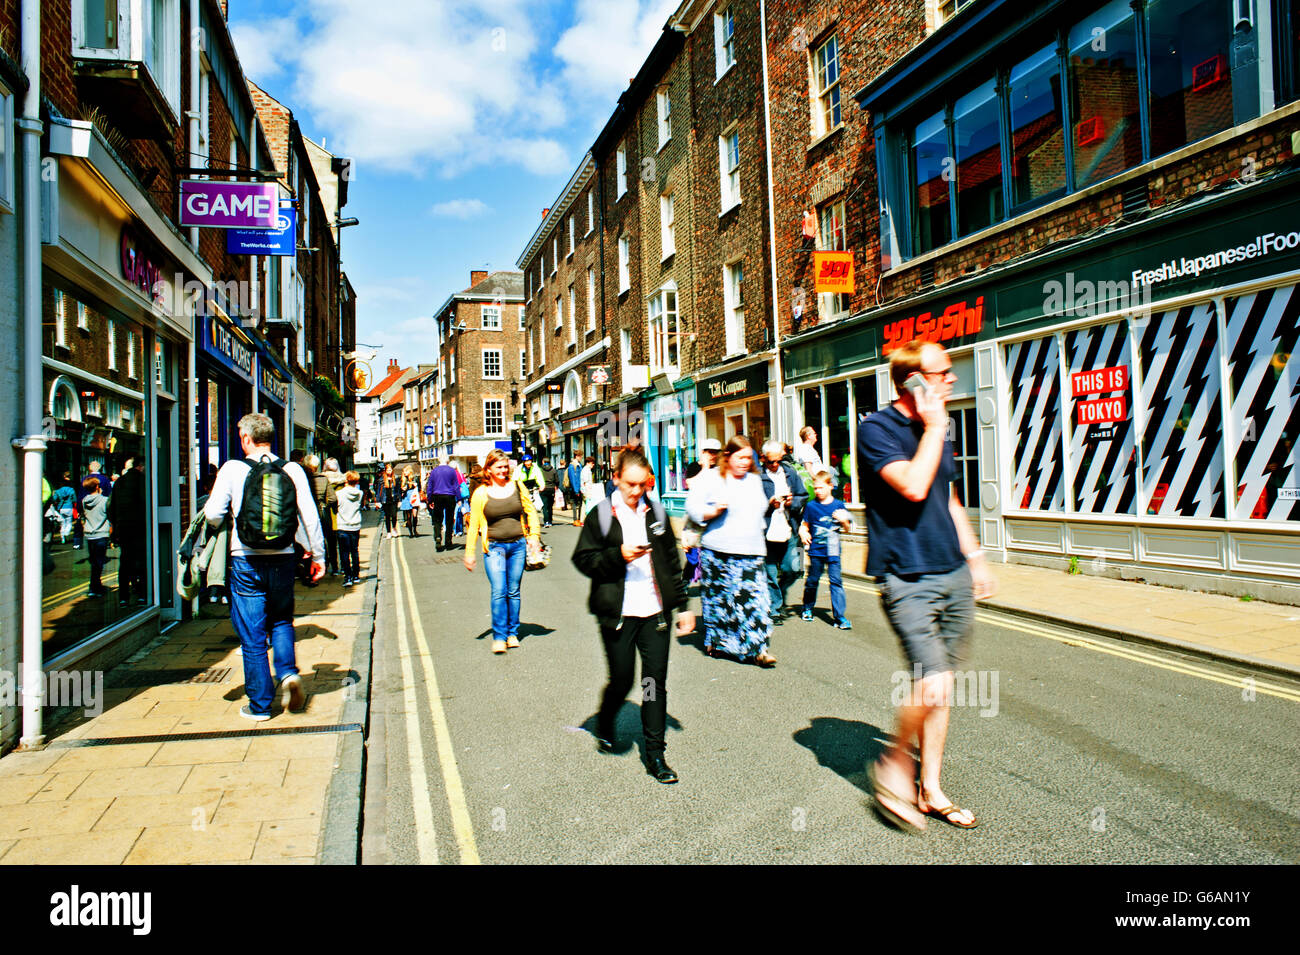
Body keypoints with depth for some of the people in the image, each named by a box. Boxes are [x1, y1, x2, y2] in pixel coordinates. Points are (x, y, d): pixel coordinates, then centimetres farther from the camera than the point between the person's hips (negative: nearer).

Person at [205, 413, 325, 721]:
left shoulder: (232, 469, -4)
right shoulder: (292, 470, 0)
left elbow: (213, 514, -5)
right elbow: (310, 515, -3)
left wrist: (229, 519, 19)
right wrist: (318, 554, 5)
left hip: (246, 560, -2)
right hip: (282, 557, 2)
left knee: (251, 633, 7)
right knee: (281, 620, 21)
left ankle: (260, 704, 14)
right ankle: (288, 670, -2)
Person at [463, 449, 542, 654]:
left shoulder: (517, 486, 5)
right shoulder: (481, 493, 0)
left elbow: (530, 512, 13)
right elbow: (474, 525, 4)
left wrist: (534, 535, 1)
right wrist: (469, 553, 3)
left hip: (518, 545, 2)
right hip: (494, 547, -2)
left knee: (513, 591, 8)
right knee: (499, 591, -11)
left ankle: (512, 633, 21)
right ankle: (499, 637, -4)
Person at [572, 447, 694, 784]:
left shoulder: (656, 513, 9)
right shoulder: (602, 515, -3)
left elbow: (672, 562, 14)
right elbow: (583, 559, -2)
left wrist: (682, 605, 13)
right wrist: (619, 556, -17)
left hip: (655, 611, 3)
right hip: (618, 613, -3)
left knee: (656, 681, 4)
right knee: (622, 680, 3)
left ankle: (655, 754, 17)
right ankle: (605, 724, 36)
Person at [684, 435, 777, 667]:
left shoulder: (755, 480, 17)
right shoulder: (711, 479, -2)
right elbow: (692, 506, -6)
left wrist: (773, 504, 14)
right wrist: (714, 511, -19)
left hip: (752, 552, 4)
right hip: (719, 552, -4)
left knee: (755, 598, -5)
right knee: (718, 597, 5)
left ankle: (757, 648, 0)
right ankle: (715, 641, 23)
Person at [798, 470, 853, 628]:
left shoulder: (838, 506, 4)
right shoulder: (811, 506, 2)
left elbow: (847, 530, 12)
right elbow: (804, 525, 9)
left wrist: (843, 520, -9)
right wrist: (803, 534, -13)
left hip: (833, 551, 0)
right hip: (816, 550, 0)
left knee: (836, 581, -6)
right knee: (812, 580, 10)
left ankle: (839, 616, -3)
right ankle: (807, 608, 31)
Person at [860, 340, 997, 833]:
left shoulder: (934, 431, 14)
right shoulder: (876, 429, -9)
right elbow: (913, 486, -24)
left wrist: (975, 558, 21)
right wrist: (934, 428, -13)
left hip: (953, 575, 7)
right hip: (907, 579, -7)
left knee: (940, 686, 12)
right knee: (932, 685, -16)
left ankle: (930, 788, 25)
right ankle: (895, 761, 11)